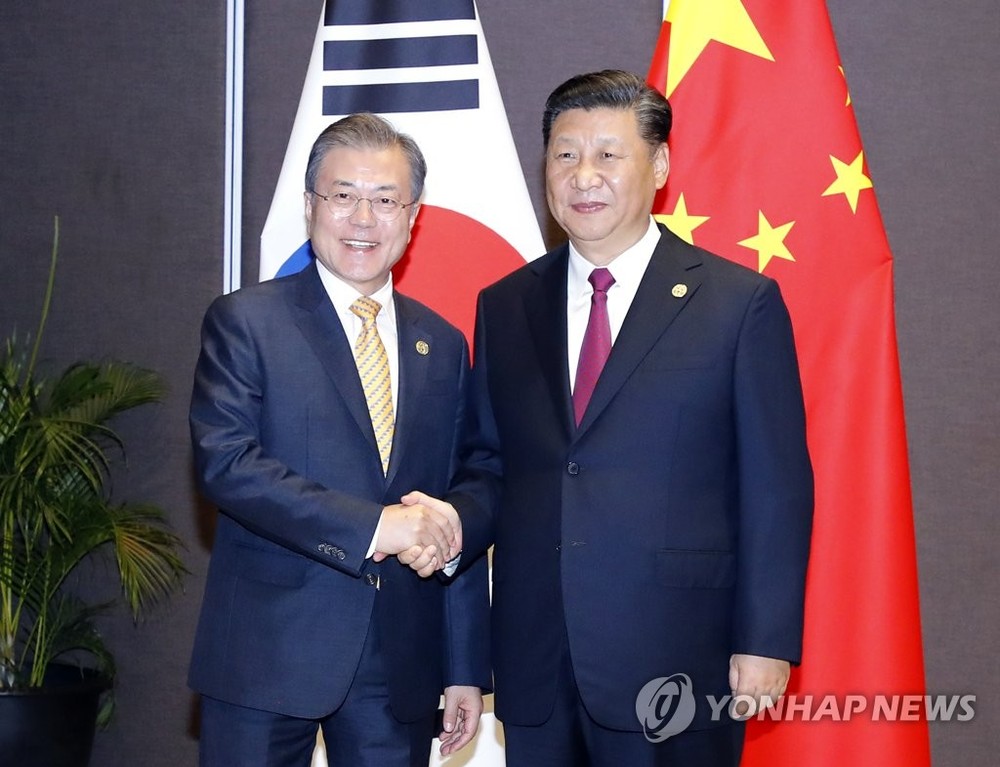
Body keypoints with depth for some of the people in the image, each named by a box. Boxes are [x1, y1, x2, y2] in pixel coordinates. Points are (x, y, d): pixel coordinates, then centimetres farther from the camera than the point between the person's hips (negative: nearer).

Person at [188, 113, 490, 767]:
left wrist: (467, 670, 8)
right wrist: (372, 527, -22)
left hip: (402, 667, 4)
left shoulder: (443, 346, 11)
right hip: (269, 656, -3)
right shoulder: (245, 322, -1)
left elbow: (459, 517, 11)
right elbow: (225, 462, -15)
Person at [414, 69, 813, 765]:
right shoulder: (505, 308, 11)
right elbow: (492, 465, 14)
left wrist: (768, 643, -7)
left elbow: (777, 488, -3)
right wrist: (456, 520, -7)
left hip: (675, 661, -3)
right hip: (535, 667, 4)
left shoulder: (740, 303, -2)